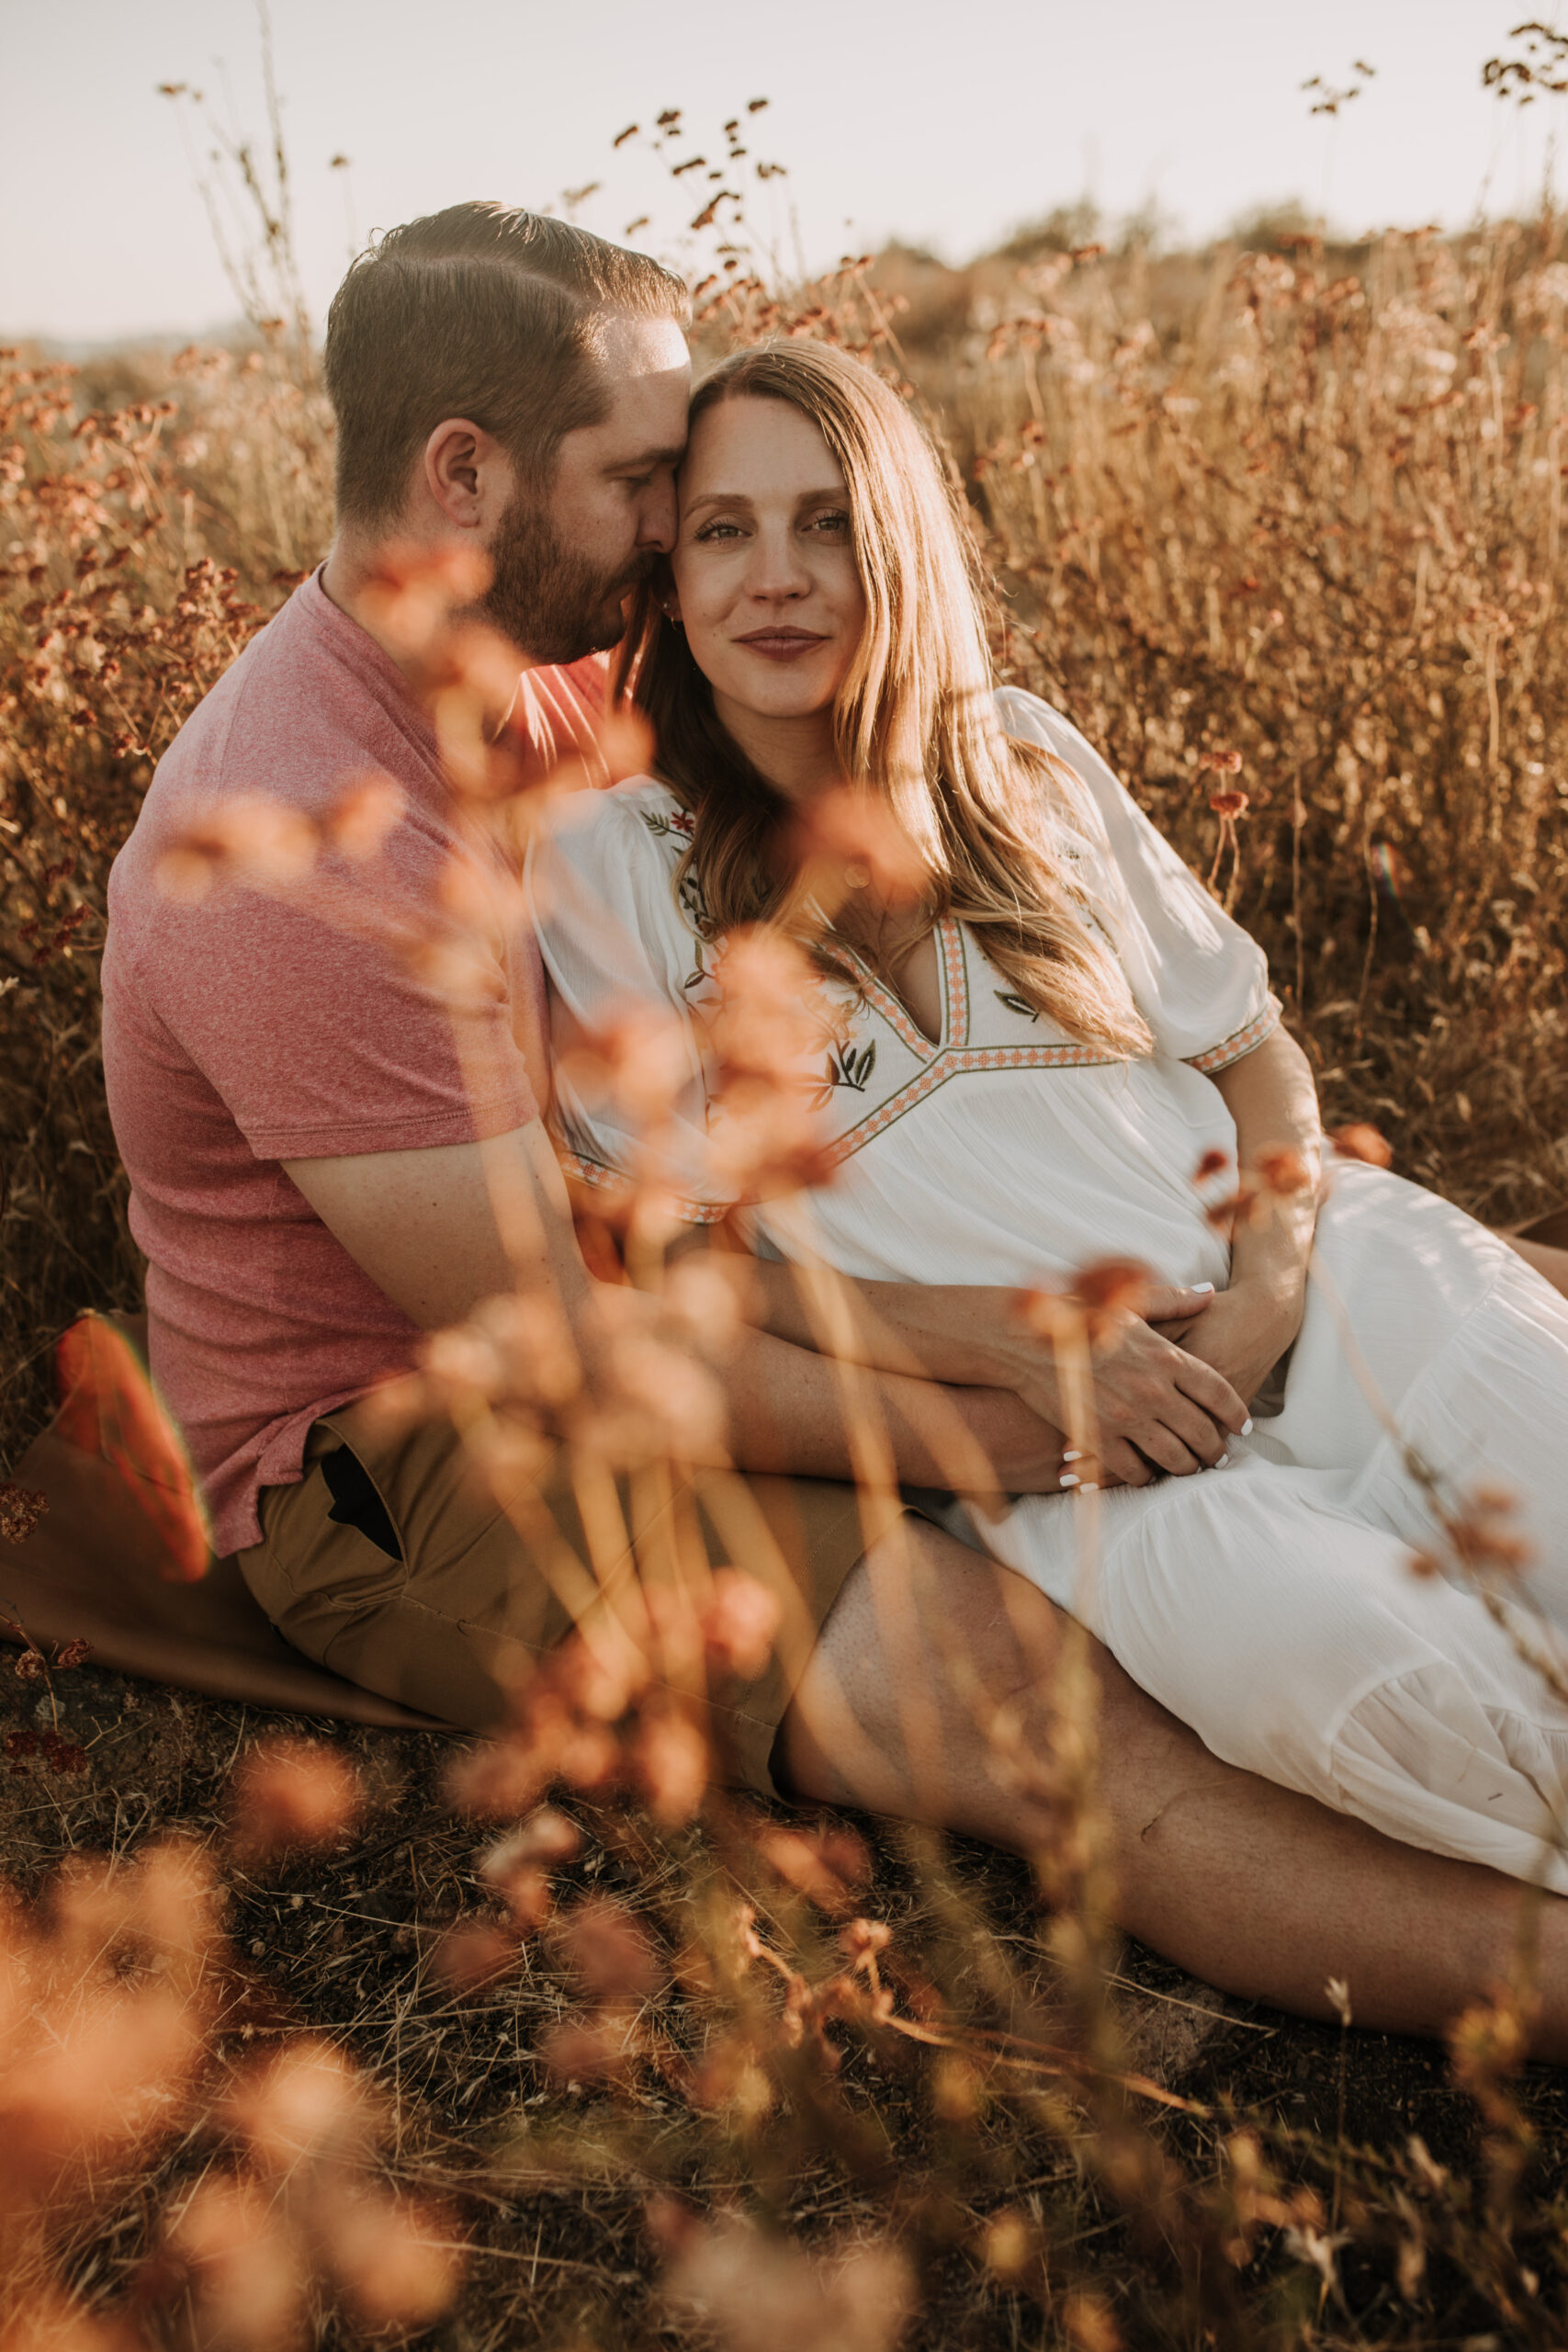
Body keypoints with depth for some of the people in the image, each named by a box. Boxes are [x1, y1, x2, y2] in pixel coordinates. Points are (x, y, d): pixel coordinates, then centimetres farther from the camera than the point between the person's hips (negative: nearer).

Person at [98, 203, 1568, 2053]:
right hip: (392, 1466, -9)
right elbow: (567, 1356, -26)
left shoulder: (526, 680, 2)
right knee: (1002, 1675, -29)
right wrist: (999, 1433, -23)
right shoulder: (298, 861, -27)